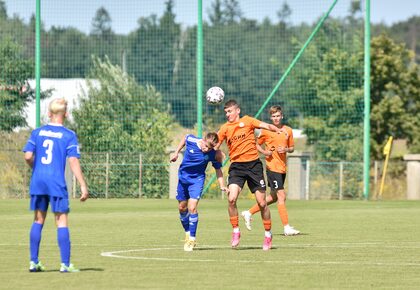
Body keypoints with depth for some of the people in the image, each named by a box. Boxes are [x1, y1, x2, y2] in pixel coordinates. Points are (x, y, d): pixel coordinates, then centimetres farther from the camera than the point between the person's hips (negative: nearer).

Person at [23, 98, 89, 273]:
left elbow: (28, 156, -2)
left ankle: (34, 262, 13)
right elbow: (73, 161, -11)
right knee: (62, 222, 0)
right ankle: (65, 264, -4)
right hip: (57, 183, -3)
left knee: (38, 221, 12)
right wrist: (83, 186, -9)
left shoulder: (37, 132, 5)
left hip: (38, 180, 3)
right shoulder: (69, 135, -4)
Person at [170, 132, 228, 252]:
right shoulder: (191, 140, -20)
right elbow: (185, 138, 5)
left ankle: (192, 239, -8)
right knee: (182, 208, 13)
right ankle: (187, 232, 34)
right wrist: (176, 152, 9)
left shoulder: (213, 155, -22)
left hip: (197, 180, -3)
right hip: (183, 177, 3)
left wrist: (222, 185, -19)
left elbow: (218, 169, -8)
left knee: (192, 207, -18)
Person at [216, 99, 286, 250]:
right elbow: (215, 144, 7)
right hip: (236, 166, 1)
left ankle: (268, 234, 17)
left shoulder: (247, 121, 4)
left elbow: (266, 126, -6)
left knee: (261, 202, 0)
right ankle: (236, 231, -3)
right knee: (231, 199, -19)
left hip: (253, 164, -1)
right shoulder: (225, 128, 9)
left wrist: (278, 130, -24)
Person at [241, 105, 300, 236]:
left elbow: (292, 148, 15)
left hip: (282, 167, 6)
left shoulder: (288, 130, 9)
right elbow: (256, 144, 5)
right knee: (281, 196, -10)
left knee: (274, 197, 14)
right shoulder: (266, 131, -3)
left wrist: (286, 149, -6)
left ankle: (249, 213, 27)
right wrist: (265, 152, -13)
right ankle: (286, 227, -9)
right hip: (272, 166, -6)